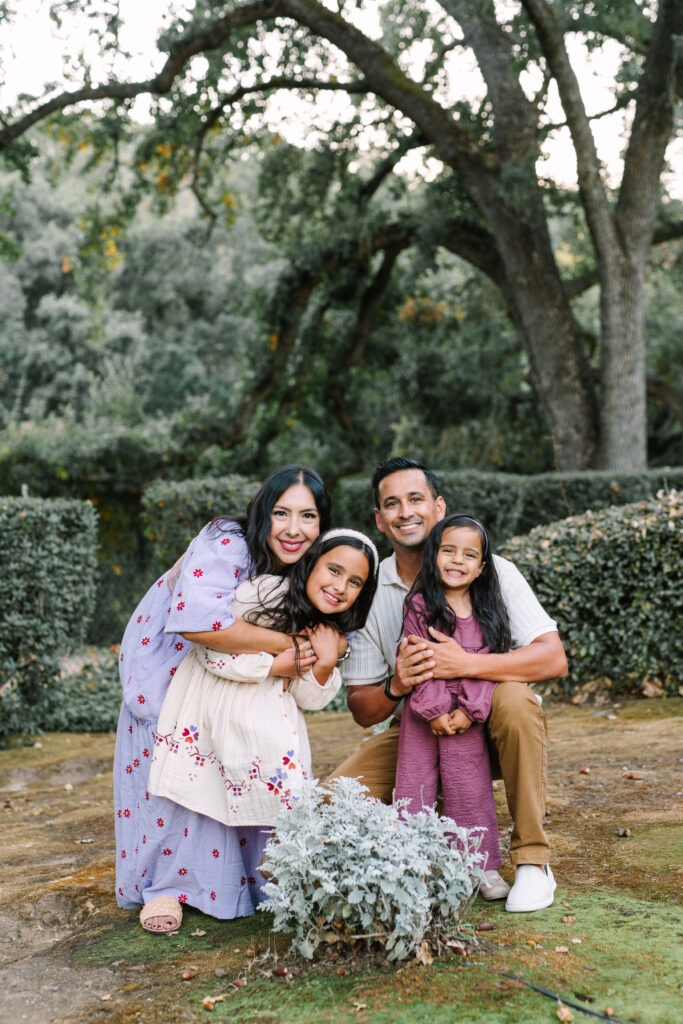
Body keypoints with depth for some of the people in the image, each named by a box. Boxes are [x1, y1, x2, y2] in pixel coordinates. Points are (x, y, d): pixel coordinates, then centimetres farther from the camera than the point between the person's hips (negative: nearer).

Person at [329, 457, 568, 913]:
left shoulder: (491, 571, -11)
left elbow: (553, 658, -22)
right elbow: (362, 710, 0)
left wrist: (463, 663, -33)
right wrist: (396, 686, -24)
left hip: (486, 729, -2)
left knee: (514, 700, -35)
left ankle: (532, 860, -18)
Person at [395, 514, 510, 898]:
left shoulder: (487, 613, 2)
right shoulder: (419, 606, -4)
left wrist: (469, 712, -11)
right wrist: (435, 711, -15)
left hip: (467, 720, 1)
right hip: (423, 716, -1)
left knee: (471, 790, 5)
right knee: (414, 789, 5)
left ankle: (484, 865, 17)